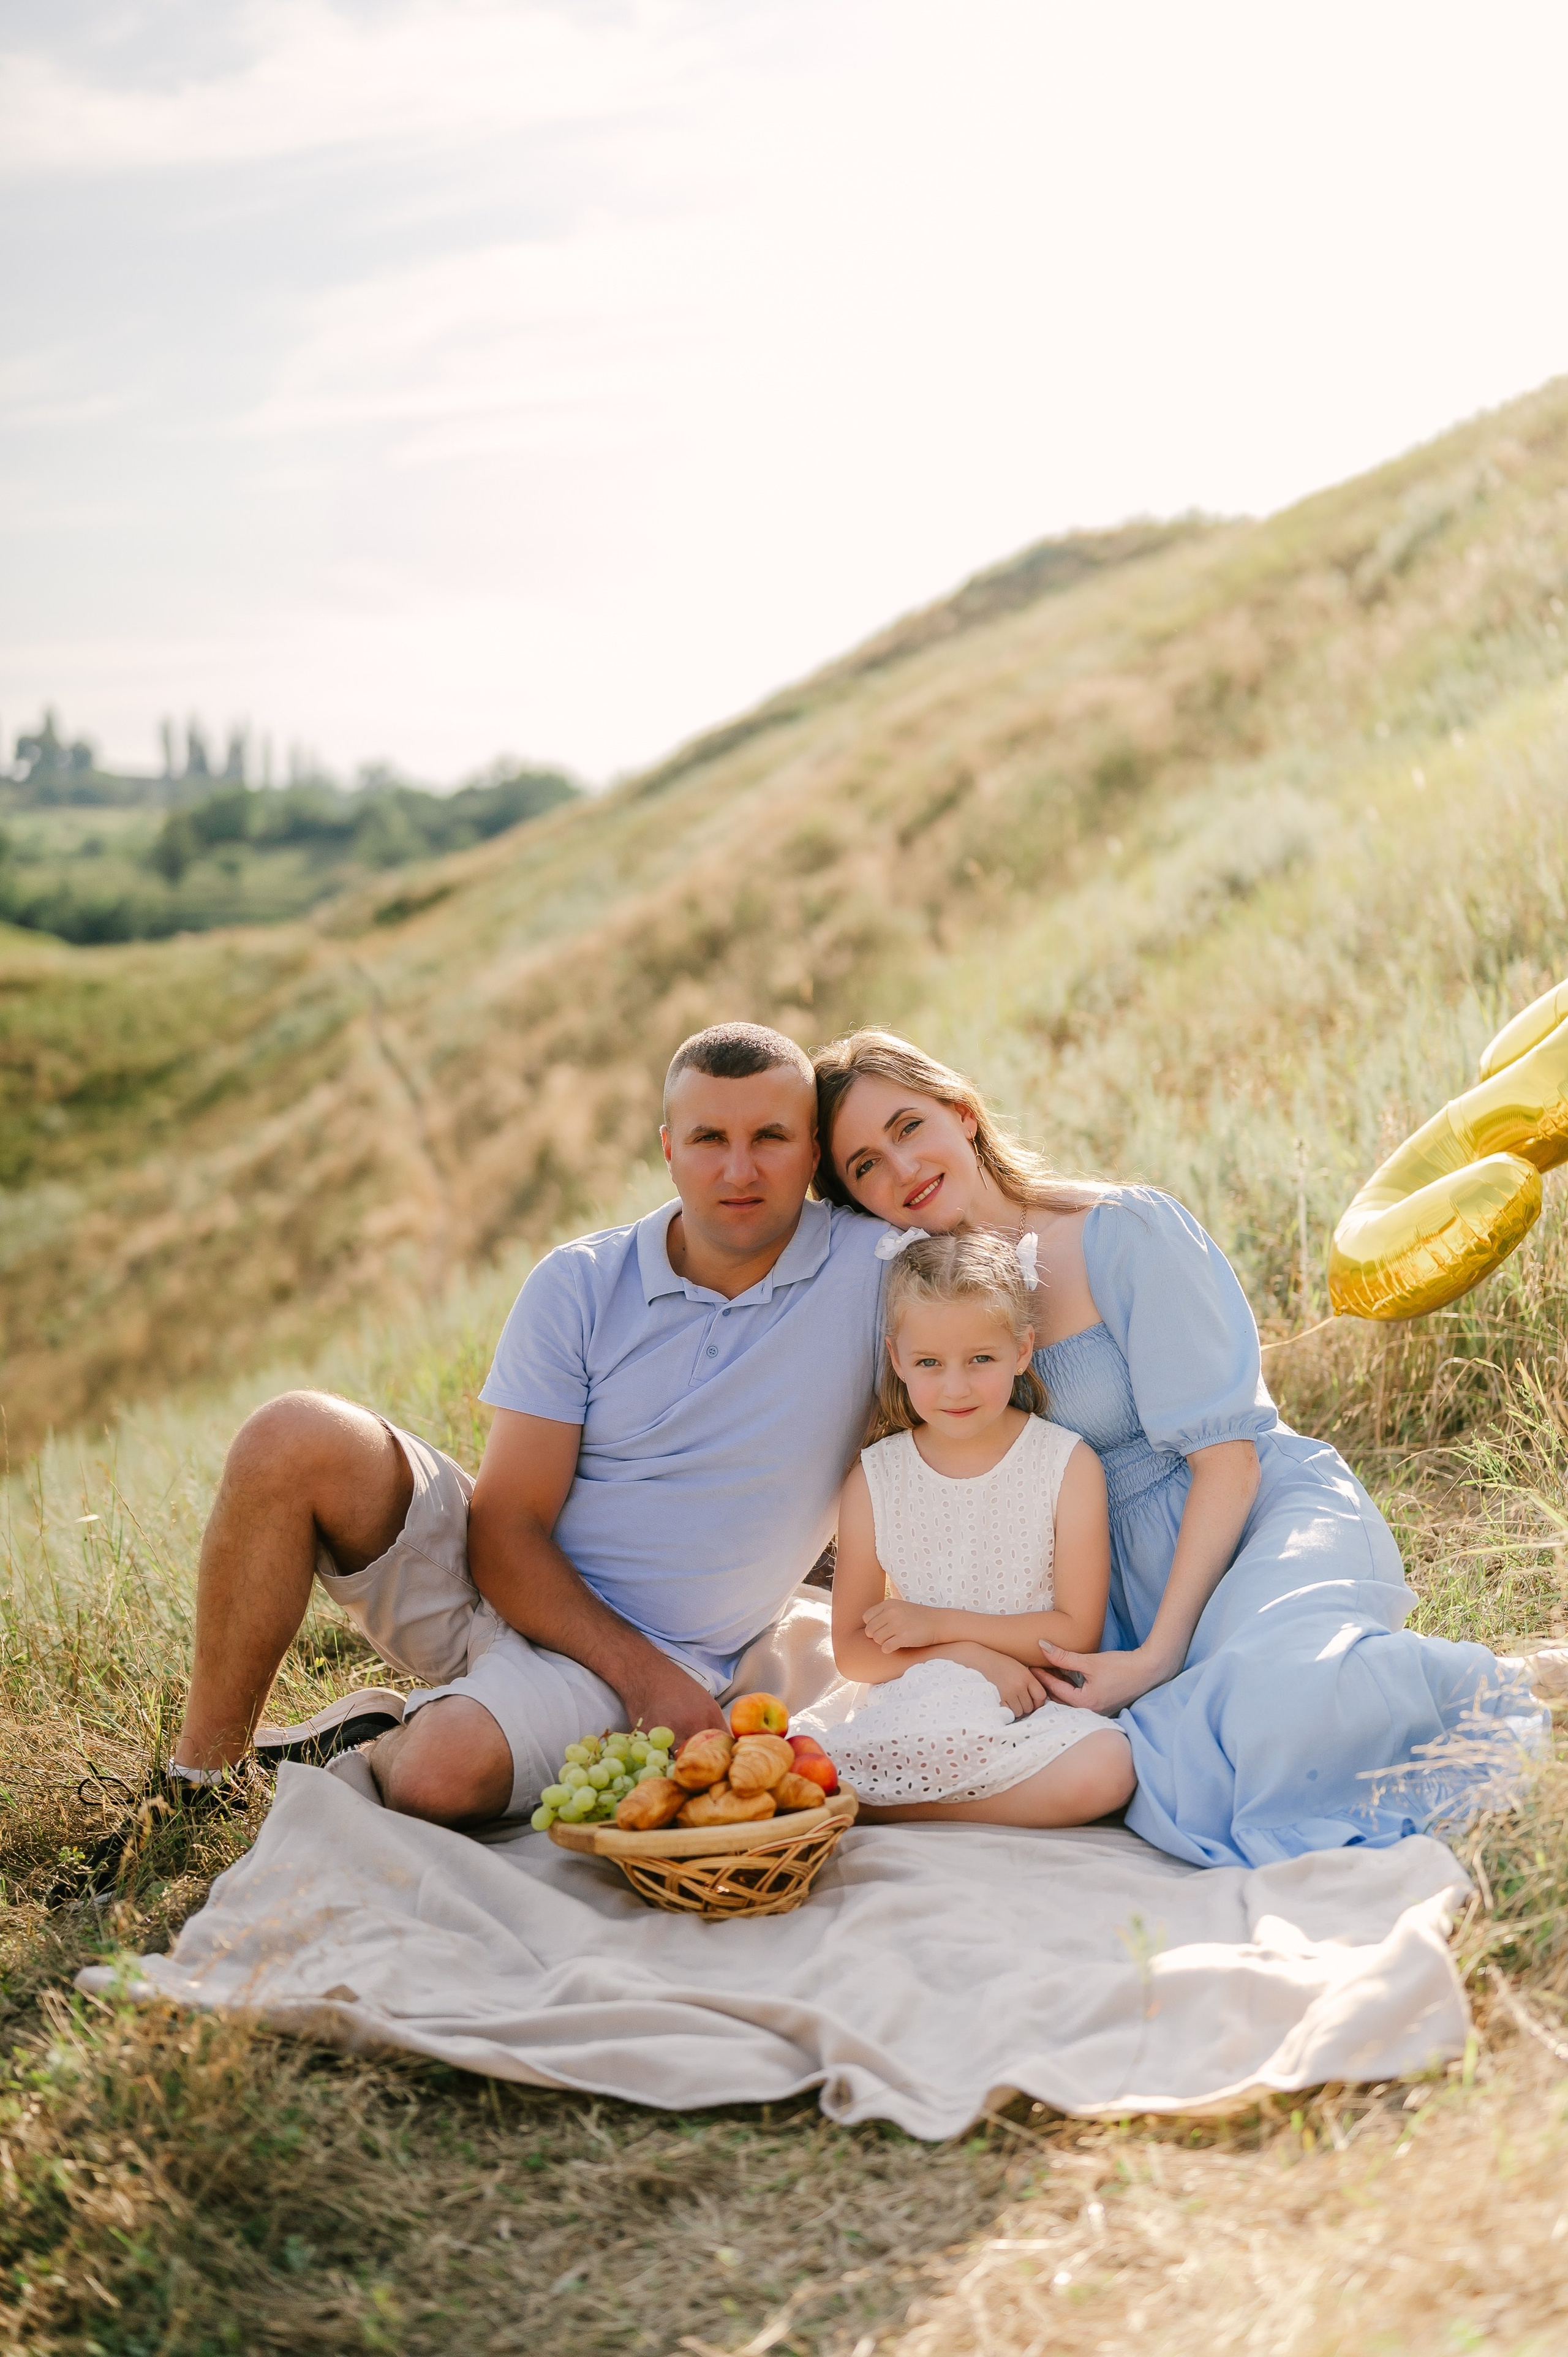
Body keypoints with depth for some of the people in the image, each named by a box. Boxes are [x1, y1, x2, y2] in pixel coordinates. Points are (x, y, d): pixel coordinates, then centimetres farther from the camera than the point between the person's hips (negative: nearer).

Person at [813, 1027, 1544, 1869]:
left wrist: (1160, 1655, -19)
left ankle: (1478, 1690, -7)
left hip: (1268, 1516, -5)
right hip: (1131, 1573, 6)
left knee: (1274, 1696, -38)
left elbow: (1226, 1455, -13)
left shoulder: (1124, 1230, -12)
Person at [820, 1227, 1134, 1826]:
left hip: (1031, 1711, 2)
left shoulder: (1068, 1465, -1)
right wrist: (962, 1657, -14)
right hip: (912, 1714, -1)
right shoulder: (874, 1479, 3)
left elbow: (1078, 1631, -4)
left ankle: (888, 1809, -19)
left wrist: (939, 1625, -10)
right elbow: (852, 1651, 4)